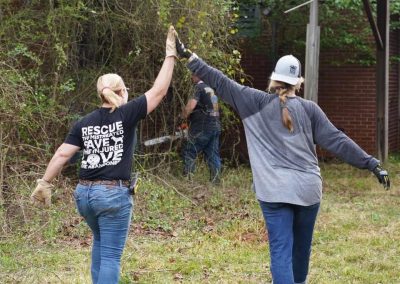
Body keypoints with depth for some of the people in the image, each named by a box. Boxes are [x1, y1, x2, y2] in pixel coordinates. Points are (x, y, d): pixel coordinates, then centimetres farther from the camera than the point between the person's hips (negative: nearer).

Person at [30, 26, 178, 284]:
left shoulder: (85, 123, 7)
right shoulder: (126, 114, -6)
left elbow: (62, 154, 3)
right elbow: (159, 91, -6)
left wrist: (45, 183, 11)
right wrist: (170, 56, 0)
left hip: (84, 193, 6)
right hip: (113, 193, -5)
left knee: (100, 241, 29)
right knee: (111, 255, -3)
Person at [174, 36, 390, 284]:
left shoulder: (257, 103, 1)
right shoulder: (309, 108, 4)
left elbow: (222, 83, -1)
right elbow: (337, 140, 0)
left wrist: (189, 57, 2)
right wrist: (372, 163, 2)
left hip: (275, 191, -2)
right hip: (308, 188, 2)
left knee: (281, 251, -6)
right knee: (302, 247, 20)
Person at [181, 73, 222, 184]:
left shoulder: (199, 87, -10)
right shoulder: (211, 88, 16)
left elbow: (191, 106, -21)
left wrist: (184, 116, -3)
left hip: (202, 128, -8)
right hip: (216, 126, 8)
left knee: (189, 154, -1)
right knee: (213, 155, 7)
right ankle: (215, 181, 2)